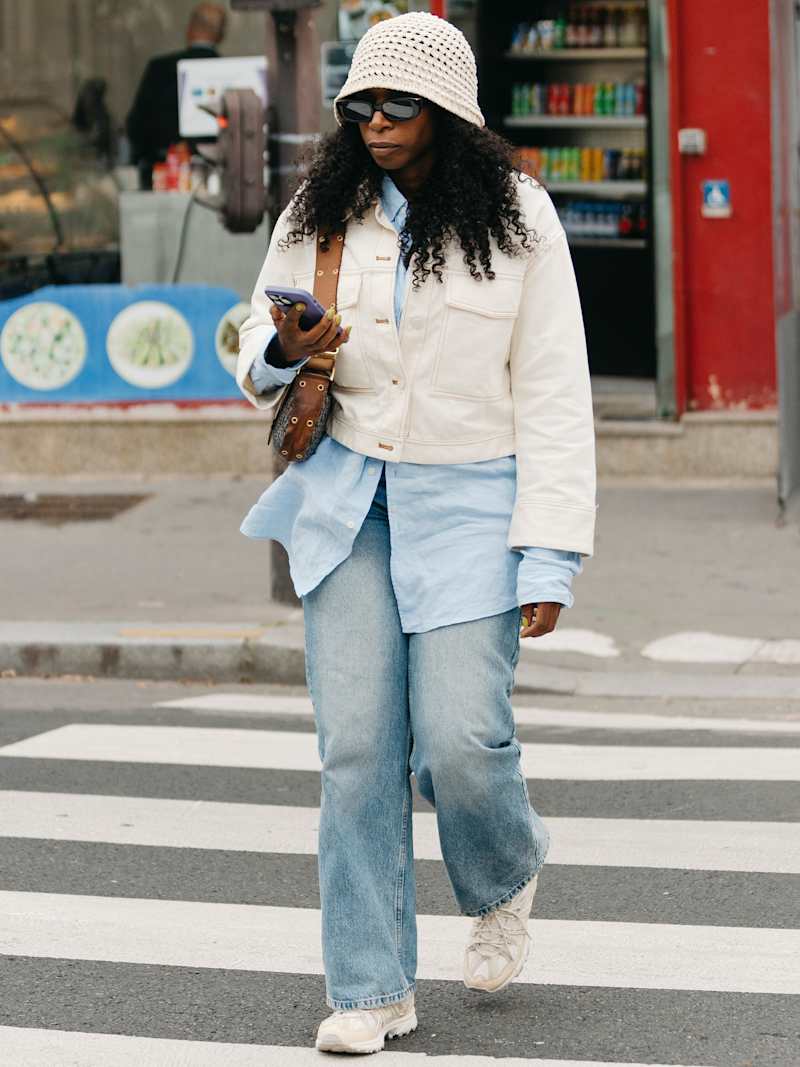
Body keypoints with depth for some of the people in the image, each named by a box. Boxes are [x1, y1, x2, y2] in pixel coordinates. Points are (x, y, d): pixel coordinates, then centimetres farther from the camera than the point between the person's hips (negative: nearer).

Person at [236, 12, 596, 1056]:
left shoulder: (517, 219, -3)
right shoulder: (319, 216, 5)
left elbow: (553, 394, -4)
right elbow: (258, 361, 15)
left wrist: (550, 556, -10)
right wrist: (283, 354, -12)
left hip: (470, 501, -3)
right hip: (349, 500, 3)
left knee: (461, 740, -11)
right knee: (357, 746, -4)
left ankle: (505, 881, 24)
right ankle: (372, 988, 5)